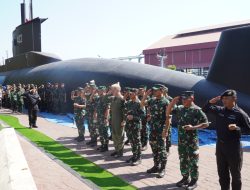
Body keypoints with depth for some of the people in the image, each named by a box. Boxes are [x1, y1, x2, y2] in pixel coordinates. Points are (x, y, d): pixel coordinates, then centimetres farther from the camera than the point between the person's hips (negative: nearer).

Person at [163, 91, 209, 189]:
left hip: (192, 140, -6)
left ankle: (194, 181, 17)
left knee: (192, 161, 5)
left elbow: (206, 124, -11)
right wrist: (173, 101, -1)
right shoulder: (180, 108, 5)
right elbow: (168, 111, 11)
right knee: (183, 160, 15)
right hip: (181, 140, 6)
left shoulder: (197, 110, -12)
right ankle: (185, 178, 29)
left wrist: (193, 127, -23)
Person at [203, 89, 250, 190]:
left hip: (234, 147, -5)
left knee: (235, 174, 10)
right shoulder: (219, 110, 3)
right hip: (220, 145, 5)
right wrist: (211, 101, -4)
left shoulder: (240, 113, -12)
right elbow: (205, 109, 13)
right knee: (222, 172, 17)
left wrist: (237, 128, -27)